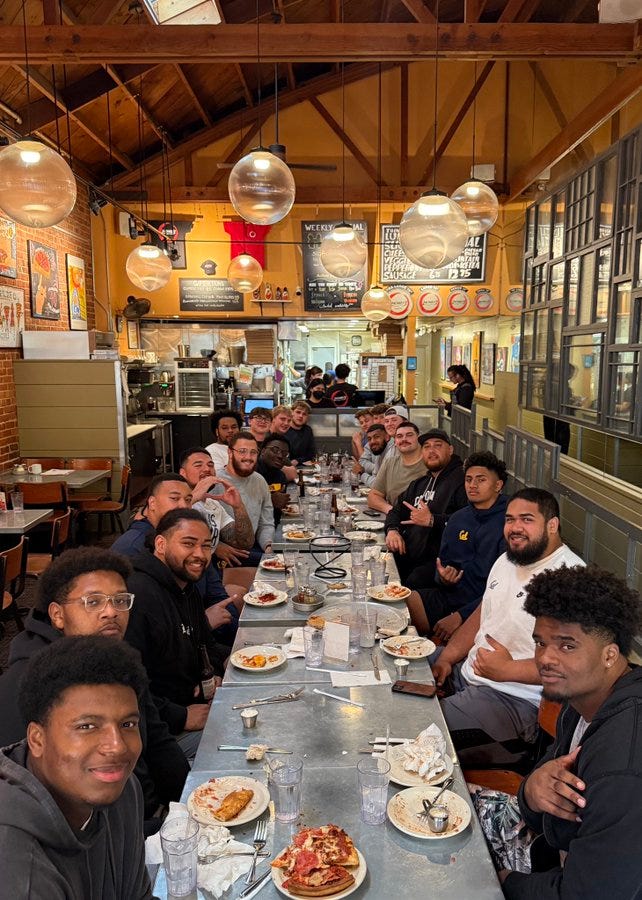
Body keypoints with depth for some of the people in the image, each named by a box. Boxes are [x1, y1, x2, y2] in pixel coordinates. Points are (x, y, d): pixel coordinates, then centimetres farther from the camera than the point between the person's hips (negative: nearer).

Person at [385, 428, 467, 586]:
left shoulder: (461, 480, -5)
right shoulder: (419, 483, 26)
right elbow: (396, 510, 29)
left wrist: (432, 520, -19)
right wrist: (392, 530, 7)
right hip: (407, 557, 8)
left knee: (414, 581, -32)